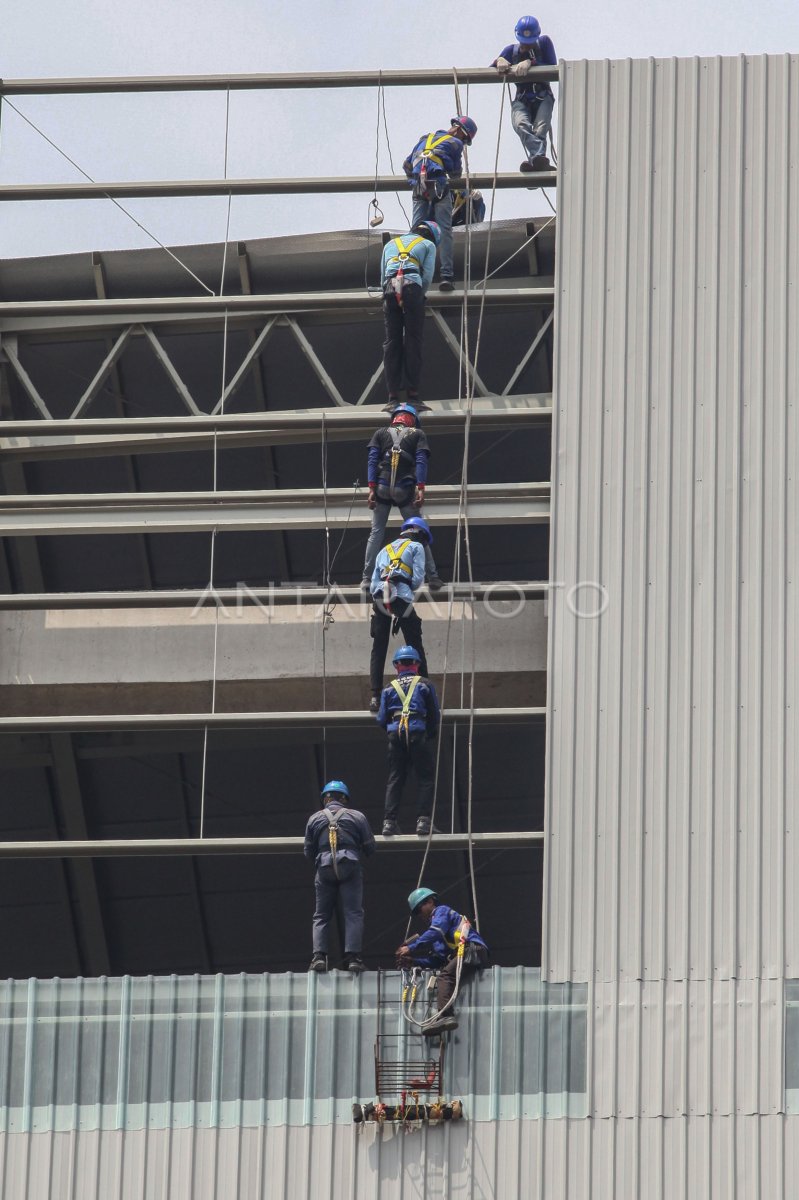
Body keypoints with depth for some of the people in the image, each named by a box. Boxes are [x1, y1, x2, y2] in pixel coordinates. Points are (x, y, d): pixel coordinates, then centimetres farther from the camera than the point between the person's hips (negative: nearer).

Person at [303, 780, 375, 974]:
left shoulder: (315, 819, 12)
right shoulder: (356, 816, 9)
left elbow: (308, 852, 13)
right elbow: (370, 848, 9)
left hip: (324, 869, 1)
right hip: (350, 867, -1)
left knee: (321, 916, 7)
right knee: (353, 914, -1)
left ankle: (319, 955, -8)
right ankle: (352, 956, -12)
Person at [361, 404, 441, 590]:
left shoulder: (380, 433, 14)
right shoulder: (417, 434, 11)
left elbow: (372, 460, 2)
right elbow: (421, 461, -2)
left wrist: (372, 488, -3)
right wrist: (421, 488, -9)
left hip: (382, 489, 1)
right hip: (405, 489, -1)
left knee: (376, 533, 5)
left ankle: (367, 578, -3)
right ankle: (432, 577, 1)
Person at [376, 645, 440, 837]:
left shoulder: (389, 688, 12)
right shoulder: (424, 685, 8)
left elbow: (381, 719, 9)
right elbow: (435, 715, 8)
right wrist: (432, 734, 25)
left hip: (395, 733, 2)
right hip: (417, 733, -2)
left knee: (395, 778, 8)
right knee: (425, 778, 3)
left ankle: (389, 821, 0)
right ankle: (423, 820, -8)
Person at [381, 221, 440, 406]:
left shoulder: (390, 244, 30)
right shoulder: (428, 245, 19)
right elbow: (427, 276, 7)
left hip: (390, 289, 3)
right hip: (412, 288, -3)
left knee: (392, 342, 3)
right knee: (413, 342, 0)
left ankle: (393, 395, -4)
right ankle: (413, 393, -7)